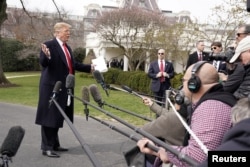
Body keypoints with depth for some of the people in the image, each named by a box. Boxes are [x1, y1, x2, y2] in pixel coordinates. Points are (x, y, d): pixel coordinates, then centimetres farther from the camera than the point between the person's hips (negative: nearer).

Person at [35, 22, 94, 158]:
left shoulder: (67, 47, 15)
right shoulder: (49, 45, -10)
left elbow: (73, 64, 21)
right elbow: (43, 63, -18)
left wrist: (89, 68, 19)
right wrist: (46, 56, -39)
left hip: (64, 88, 9)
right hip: (52, 87, -8)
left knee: (57, 117, 15)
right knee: (49, 117, -3)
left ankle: (54, 144, 25)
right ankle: (47, 147, 4)